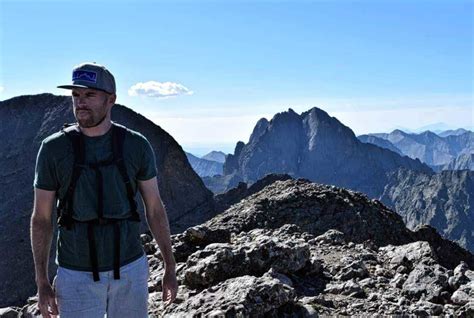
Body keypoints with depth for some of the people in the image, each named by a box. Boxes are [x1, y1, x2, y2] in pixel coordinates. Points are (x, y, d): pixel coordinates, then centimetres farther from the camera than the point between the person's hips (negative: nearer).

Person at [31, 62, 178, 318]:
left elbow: (154, 208, 0)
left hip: (130, 269, 1)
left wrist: (170, 268, 1)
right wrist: (42, 283, -3)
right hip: (77, 275, -1)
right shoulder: (53, 149, -10)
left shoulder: (136, 145, -7)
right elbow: (41, 217, -2)